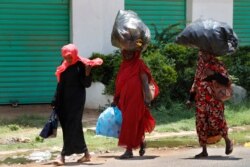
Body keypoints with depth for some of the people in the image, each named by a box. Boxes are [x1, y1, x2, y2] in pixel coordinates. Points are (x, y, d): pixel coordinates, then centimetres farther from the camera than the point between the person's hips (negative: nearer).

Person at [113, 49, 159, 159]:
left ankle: (129, 150, -7)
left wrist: (147, 98, -19)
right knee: (136, 124, 15)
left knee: (130, 122, -9)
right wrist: (116, 99, 17)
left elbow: (145, 82, -11)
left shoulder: (139, 65, -6)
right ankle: (142, 143, 33)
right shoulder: (124, 65, 13)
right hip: (125, 99, 6)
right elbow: (120, 84, 17)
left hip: (135, 98, -6)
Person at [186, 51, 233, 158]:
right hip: (201, 101, 5)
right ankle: (204, 150, 8)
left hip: (214, 100, -5)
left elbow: (226, 81, -10)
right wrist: (191, 99, 16)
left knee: (216, 120, -12)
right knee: (201, 124, 1)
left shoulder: (217, 65, -3)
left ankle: (227, 141, 14)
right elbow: (196, 83, 20)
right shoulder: (200, 66, 14)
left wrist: (214, 75, -23)